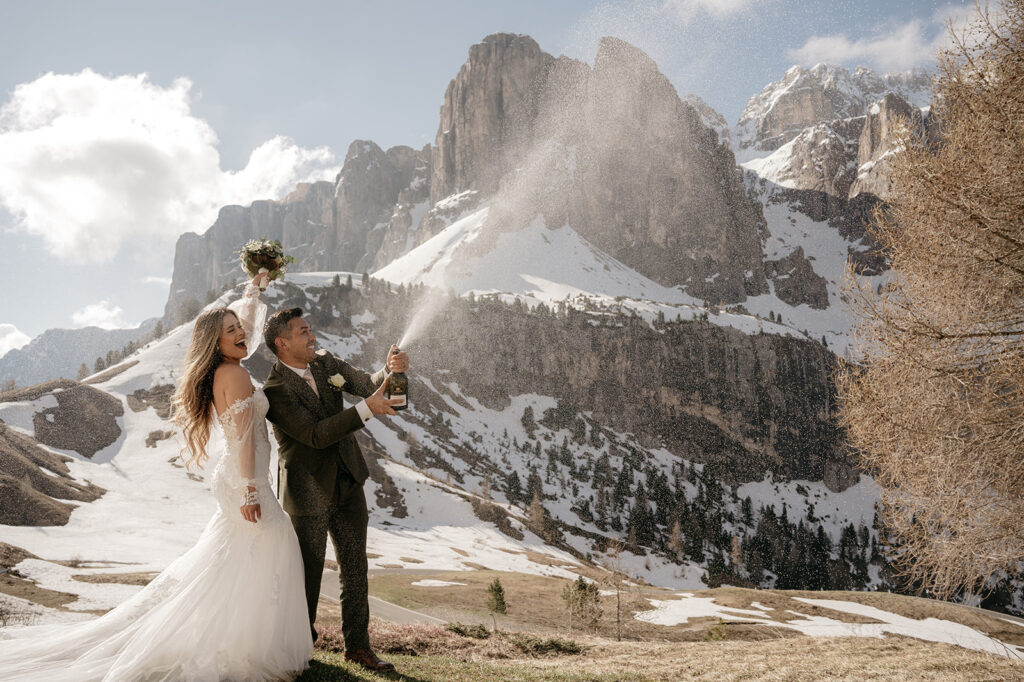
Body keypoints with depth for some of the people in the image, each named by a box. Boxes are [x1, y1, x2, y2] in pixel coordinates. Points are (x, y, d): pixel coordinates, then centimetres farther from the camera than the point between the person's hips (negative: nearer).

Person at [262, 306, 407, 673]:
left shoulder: (325, 362, 0)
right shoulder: (275, 390, -22)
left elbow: (366, 383, -7)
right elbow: (317, 435, -29)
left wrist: (391, 370, -30)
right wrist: (367, 408, -36)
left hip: (347, 483, 6)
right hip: (309, 492, -6)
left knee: (355, 568, 12)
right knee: (308, 573, 10)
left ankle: (357, 645, 23)